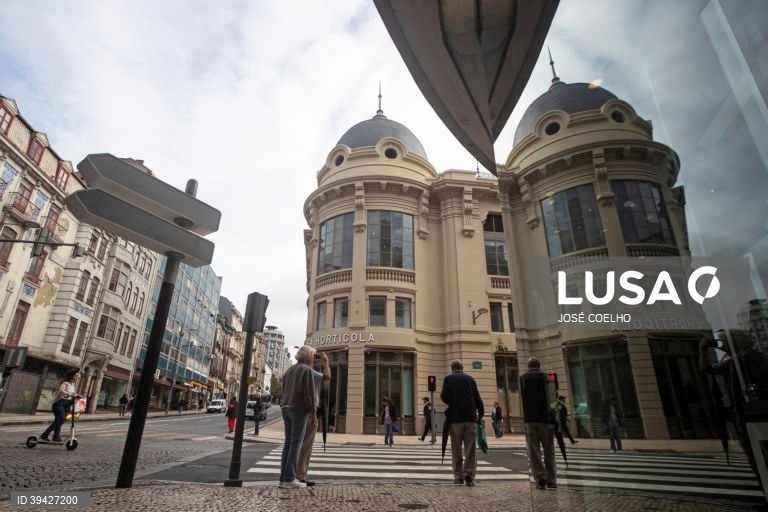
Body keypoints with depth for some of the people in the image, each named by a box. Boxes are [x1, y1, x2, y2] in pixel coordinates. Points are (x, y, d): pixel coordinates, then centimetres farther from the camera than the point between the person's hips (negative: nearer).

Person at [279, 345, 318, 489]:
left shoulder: (290, 370, 18)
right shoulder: (307, 370, -7)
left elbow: (284, 390, 18)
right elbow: (309, 391, -15)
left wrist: (284, 407, 19)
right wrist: (312, 409, -8)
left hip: (286, 407, 8)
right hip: (299, 409, -8)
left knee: (288, 442, 9)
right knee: (296, 443, -6)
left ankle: (283, 478, 7)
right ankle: (290, 479, -7)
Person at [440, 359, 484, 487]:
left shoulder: (448, 378, 1)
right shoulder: (470, 379, 8)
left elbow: (444, 397, -8)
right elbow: (478, 398, 6)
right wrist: (480, 414, 13)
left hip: (455, 417, -2)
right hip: (471, 417, 2)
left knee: (456, 449, 7)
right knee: (470, 448, 5)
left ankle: (459, 477, 8)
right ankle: (469, 476, 0)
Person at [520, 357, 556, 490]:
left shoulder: (522, 378, 6)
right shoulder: (544, 377, -2)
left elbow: (523, 398, 10)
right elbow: (550, 399, -6)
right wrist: (553, 418, -2)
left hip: (529, 419, 1)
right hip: (544, 418, -1)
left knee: (533, 452, 4)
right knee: (549, 451, 10)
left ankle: (540, 479, -4)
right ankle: (551, 480, 10)